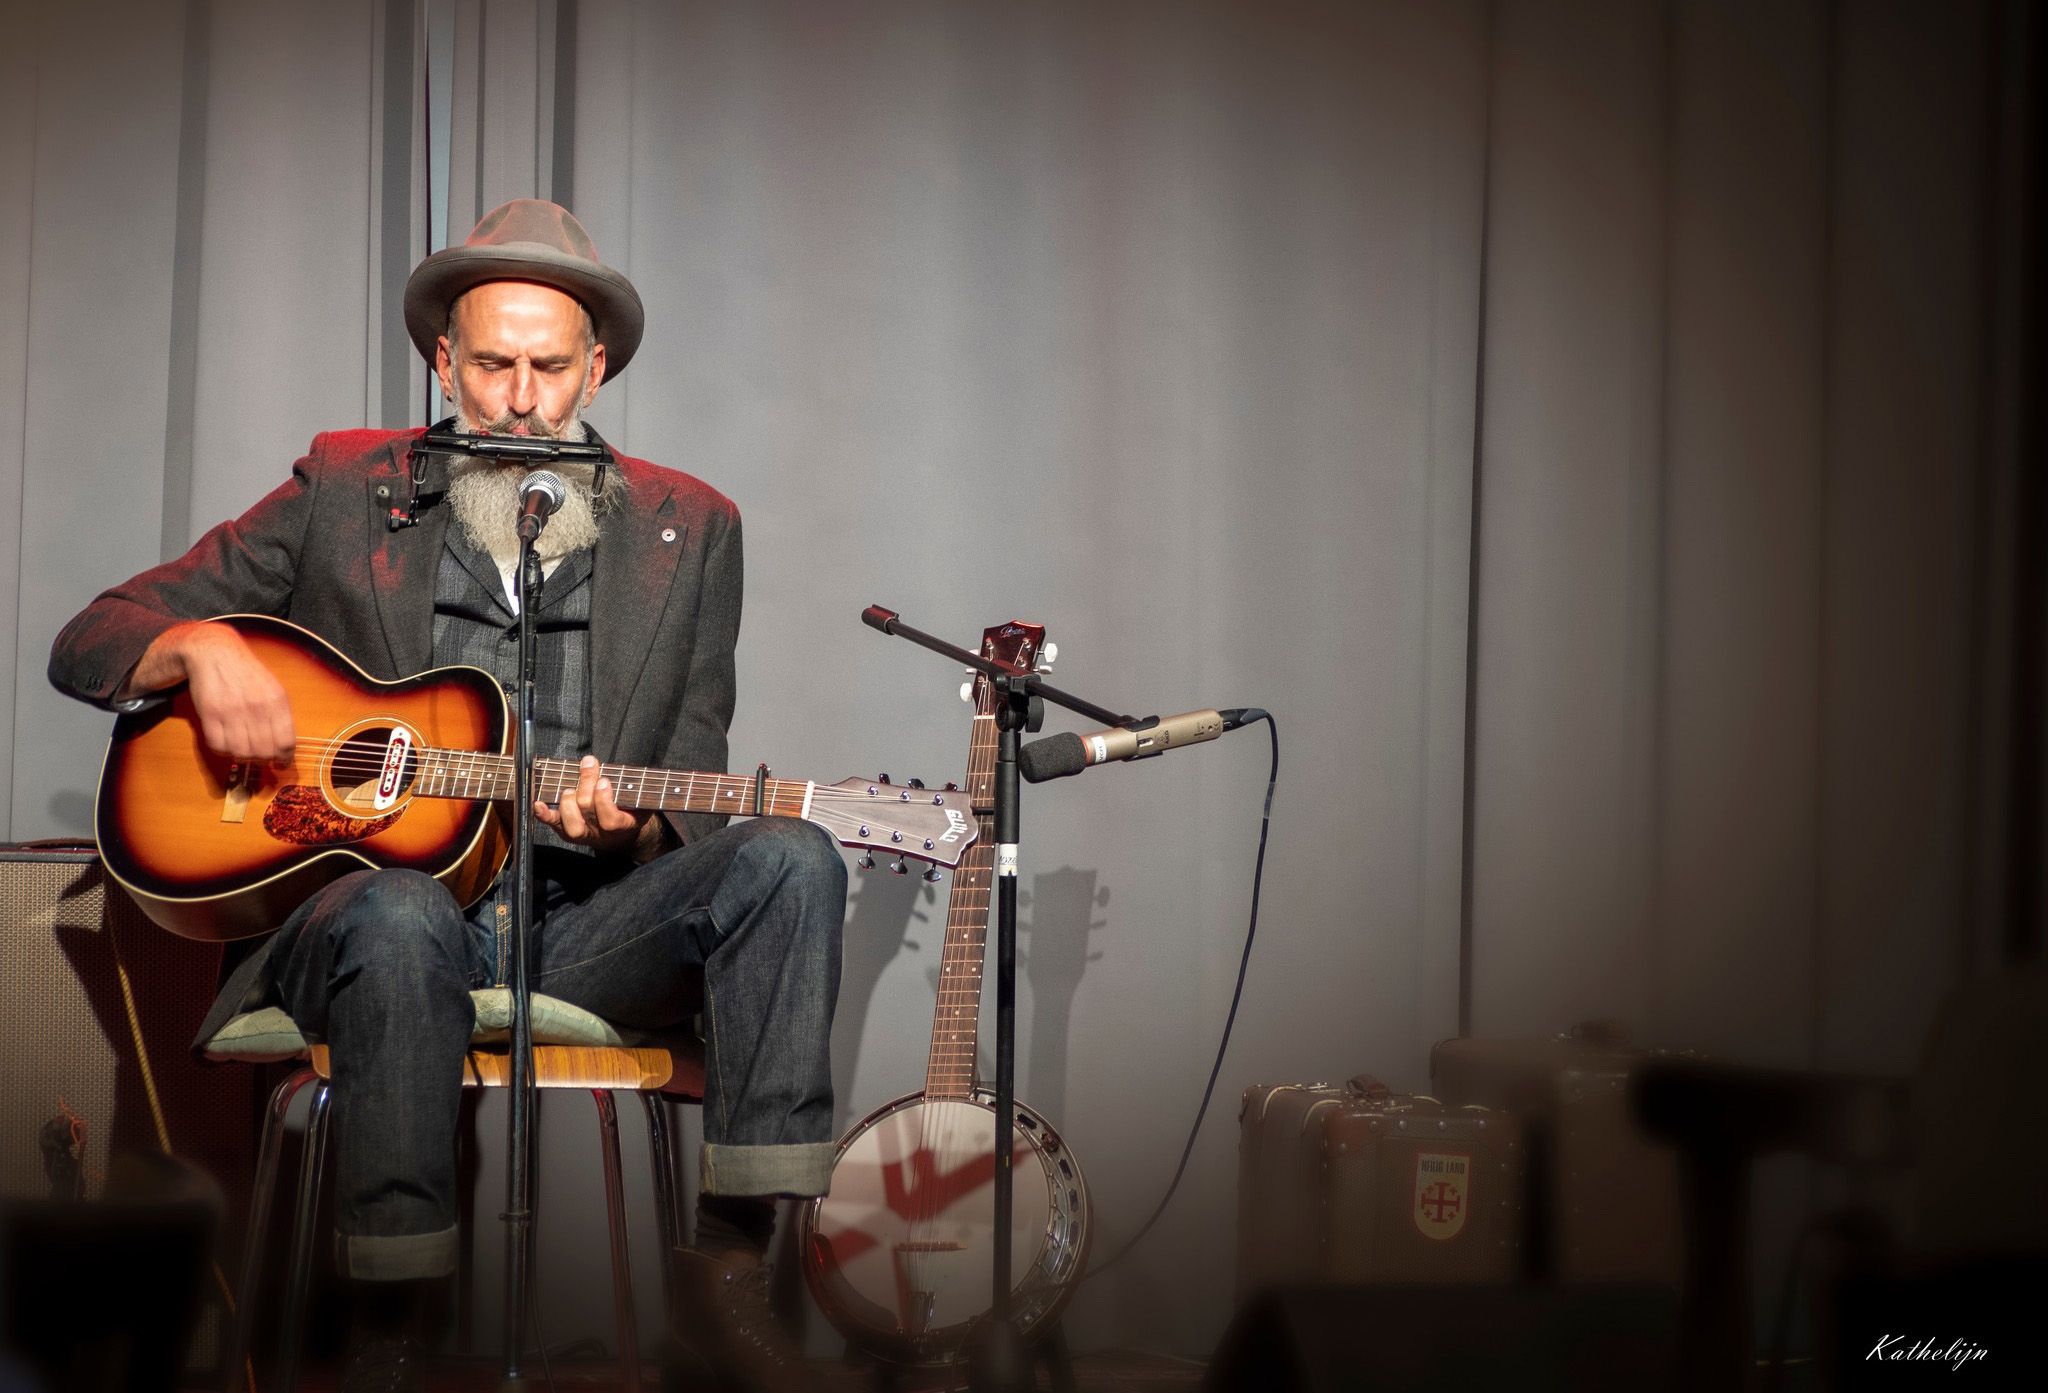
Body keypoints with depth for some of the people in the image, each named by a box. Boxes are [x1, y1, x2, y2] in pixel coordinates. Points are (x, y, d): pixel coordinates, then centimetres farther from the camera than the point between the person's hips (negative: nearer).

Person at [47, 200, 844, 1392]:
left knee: (786, 856, -25)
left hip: (583, 918, 2)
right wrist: (203, 647, -14)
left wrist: (628, 831, -14)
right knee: (397, 914, -38)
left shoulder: (687, 528, 12)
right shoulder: (346, 489, 8)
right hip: (370, 896, -2)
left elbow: (692, 800, 11)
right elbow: (90, 646, 10)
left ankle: (732, 1259, -26)